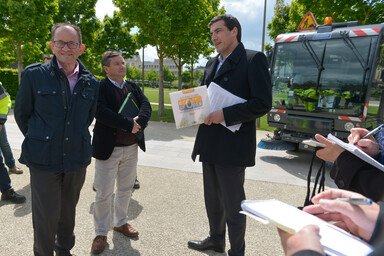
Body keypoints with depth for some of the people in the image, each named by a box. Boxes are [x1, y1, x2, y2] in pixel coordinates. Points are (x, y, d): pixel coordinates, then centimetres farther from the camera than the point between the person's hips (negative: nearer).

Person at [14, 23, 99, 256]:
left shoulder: (91, 83, 2)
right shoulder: (34, 74, -6)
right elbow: (21, 114, 4)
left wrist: (78, 139, 11)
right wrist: (38, 141, 7)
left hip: (77, 160, 3)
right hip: (44, 160, -3)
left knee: (68, 212, 19)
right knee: (46, 219, 5)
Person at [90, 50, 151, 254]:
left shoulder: (134, 87, 10)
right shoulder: (99, 88, -9)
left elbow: (146, 105, -3)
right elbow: (101, 112, -24)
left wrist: (140, 120, -23)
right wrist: (129, 125, -25)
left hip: (131, 148, 6)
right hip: (108, 148, -5)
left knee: (125, 189, 19)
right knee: (104, 193, 5)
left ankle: (121, 222, 40)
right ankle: (101, 233, 25)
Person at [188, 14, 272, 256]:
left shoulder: (254, 59, -8)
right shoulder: (212, 63, 15)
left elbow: (263, 103, -16)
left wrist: (224, 114, -21)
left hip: (232, 146, -8)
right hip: (209, 144, 8)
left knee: (233, 205, 6)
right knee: (212, 200, 22)